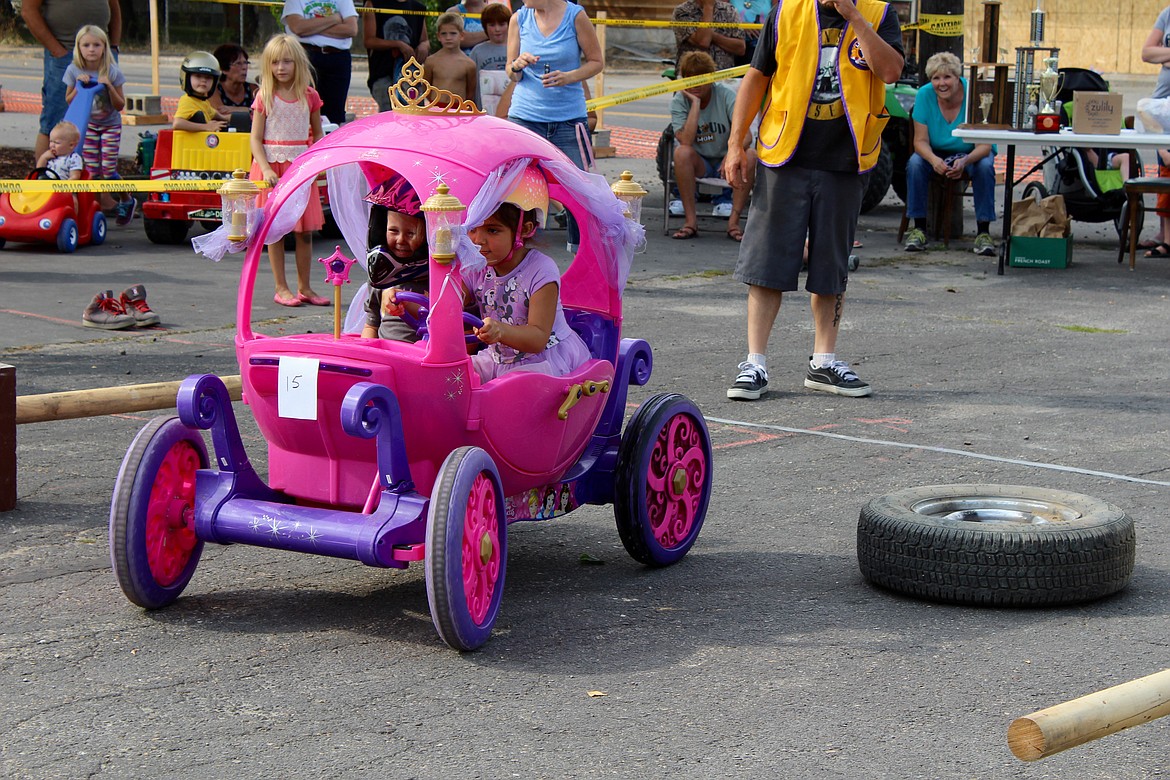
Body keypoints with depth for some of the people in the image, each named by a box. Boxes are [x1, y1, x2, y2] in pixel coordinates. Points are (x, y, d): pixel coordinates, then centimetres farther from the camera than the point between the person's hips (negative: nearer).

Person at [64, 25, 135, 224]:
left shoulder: (112, 72, -15)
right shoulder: (74, 71, -9)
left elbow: (120, 105, -11)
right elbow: (69, 101, -2)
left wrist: (109, 87, -27)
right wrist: (79, 85, -19)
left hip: (110, 125, -2)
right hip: (87, 125, 2)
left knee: (109, 170, -6)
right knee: (93, 171, -2)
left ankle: (127, 201, 19)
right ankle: (104, 201, 15)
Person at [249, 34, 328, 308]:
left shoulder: (309, 96, 4)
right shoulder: (265, 97, -2)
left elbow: (317, 134, 11)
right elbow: (255, 139, -4)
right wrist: (266, 169, -17)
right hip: (272, 166, -2)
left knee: (305, 230, 4)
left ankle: (304, 287, 14)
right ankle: (281, 288, 8)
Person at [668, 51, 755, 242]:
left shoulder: (726, 95, -11)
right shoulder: (679, 101, -11)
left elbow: (746, 135, -21)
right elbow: (686, 141, -27)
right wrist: (695, 103, -27)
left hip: (725, 160, 1)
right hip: (698, 163, -1)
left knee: (751, 155, -30)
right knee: (682, 152, -33)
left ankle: (734, 222, -24)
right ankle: (691, 221, -27)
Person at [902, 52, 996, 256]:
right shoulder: (925, 95, -18)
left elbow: (984, 145, -25)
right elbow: (920, 141, -18)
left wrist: (965, 161, -47)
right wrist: (933, 159, -41)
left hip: (971, 153, -1)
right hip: (936, 152, 1)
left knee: (985, 167, -32)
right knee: (915, 163, -28)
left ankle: (983, 233, -23)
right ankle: (919, 229, -18)